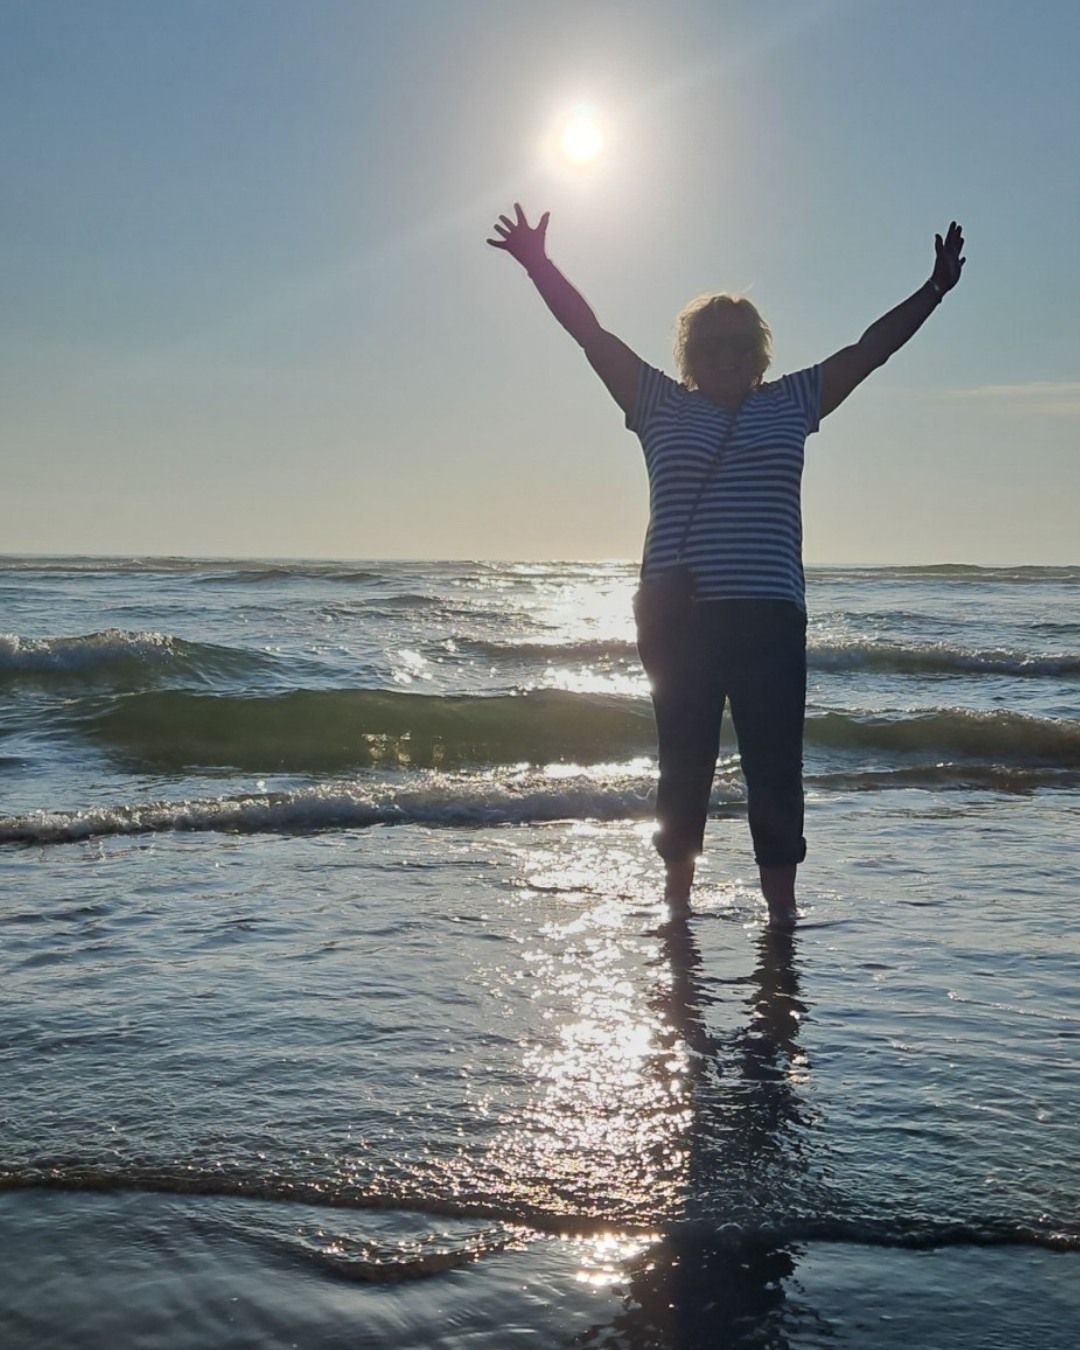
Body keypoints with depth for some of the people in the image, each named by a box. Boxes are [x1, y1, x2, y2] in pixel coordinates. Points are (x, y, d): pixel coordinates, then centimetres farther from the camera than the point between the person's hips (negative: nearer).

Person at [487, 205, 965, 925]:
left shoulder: (792, 403, 14)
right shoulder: (659, 405, 11)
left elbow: (869, 350, 16)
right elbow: (594, 336, 7)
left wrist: (934, 291, 12)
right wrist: (541, 266, 0)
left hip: (771, 621, 1)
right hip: (677, 619, -1)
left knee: (776, 770, -1)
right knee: (684, 767, 4)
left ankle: (782, 910, 5)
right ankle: (678, 900, 16)